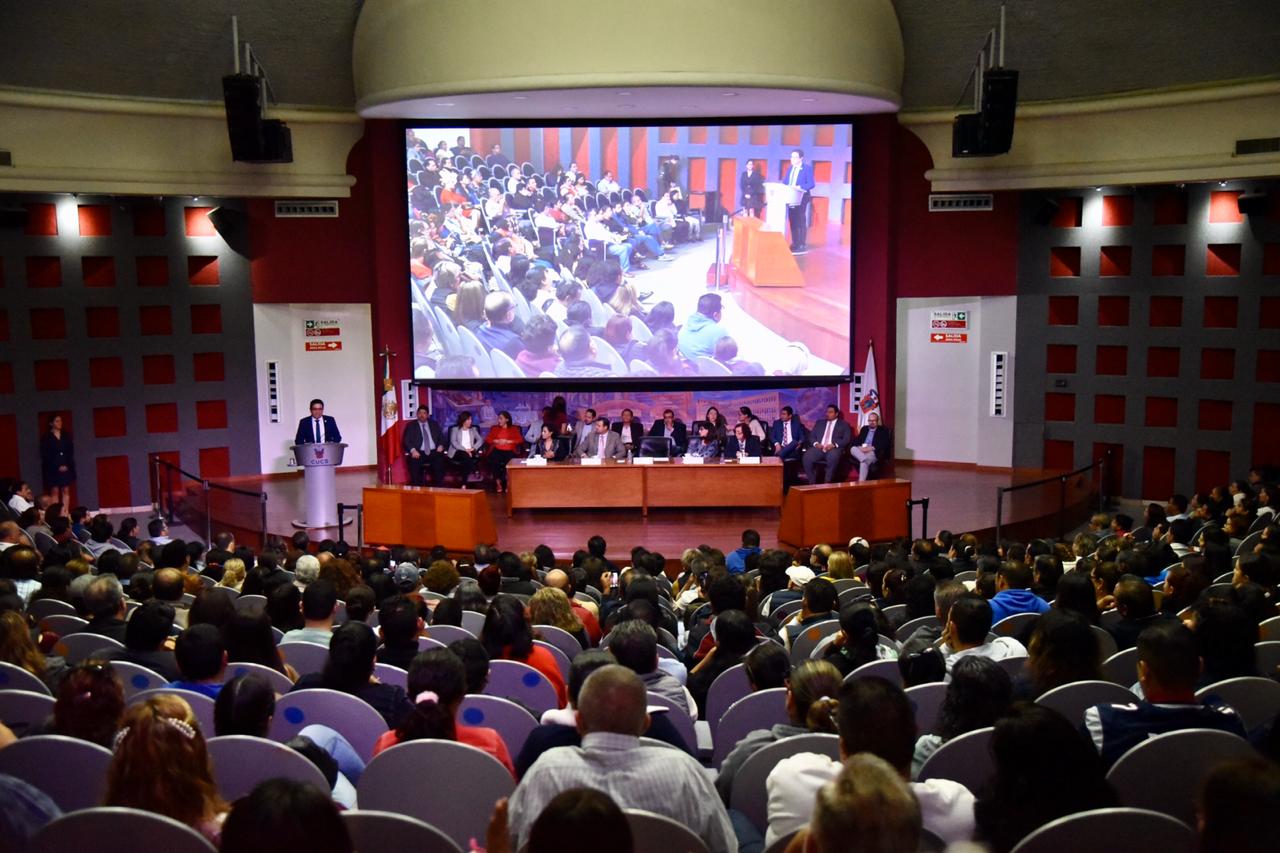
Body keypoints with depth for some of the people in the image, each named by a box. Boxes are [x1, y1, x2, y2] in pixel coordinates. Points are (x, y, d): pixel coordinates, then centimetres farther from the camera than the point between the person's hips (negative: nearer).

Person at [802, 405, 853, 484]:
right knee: (806, 457, -29)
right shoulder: (819, 423, 26)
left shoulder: (844, 424, 15)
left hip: (834, 448, -3)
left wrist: (834, 445, -14)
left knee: (833, 457, -40)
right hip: (819, 448, 3)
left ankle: (828, 483, -28)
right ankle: (813, 482, -17)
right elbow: (811, 436, 19)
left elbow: (847, 439, 2)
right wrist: (816, 443, -4)